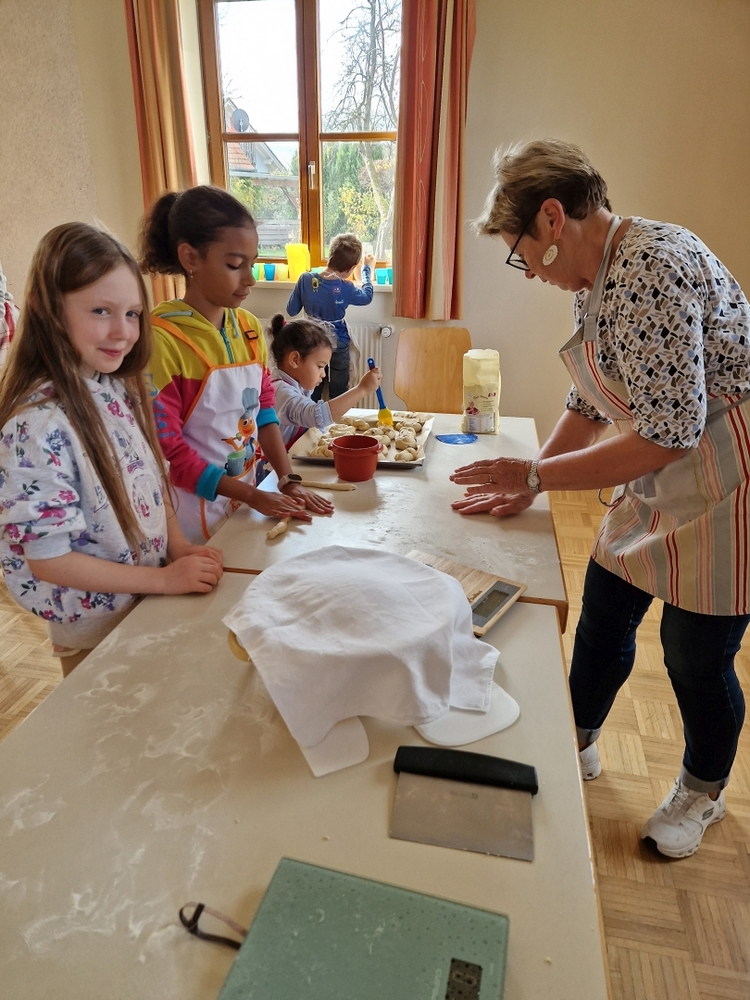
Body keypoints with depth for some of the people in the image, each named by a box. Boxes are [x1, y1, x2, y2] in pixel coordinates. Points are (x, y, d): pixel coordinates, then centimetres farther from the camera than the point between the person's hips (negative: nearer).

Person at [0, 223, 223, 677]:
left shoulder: (122, 388, -5)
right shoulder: (38, 425, -27)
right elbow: (48, 558, -23)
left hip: (154, 604, 7)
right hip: (98, 630, -7)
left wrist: (180, 546, -9)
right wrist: (166, 579, -22)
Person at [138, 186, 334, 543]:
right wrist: (254, 496, -16)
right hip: (194, 510, -6)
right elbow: (167, 452, -18)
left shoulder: (249, 327, 1)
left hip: (245, 498, 6)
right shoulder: (160, 339, -19)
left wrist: (288, 481, -6)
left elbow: (264, 408, 6)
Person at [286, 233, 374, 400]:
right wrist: (367, 269, 16)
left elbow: (291, 310, -6)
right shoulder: (345, 289, -20)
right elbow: (367, 297, 2)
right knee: (338, 396, 14)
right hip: (338, 346, -2)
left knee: (311, 396, 17)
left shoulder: (305, 279, -17)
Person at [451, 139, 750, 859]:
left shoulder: (650, 267, -26)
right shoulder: (597, 278, 5)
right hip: (657, 486, 9)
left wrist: (535, 474, -21)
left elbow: (669, 431, -30)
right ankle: (578, 744, 41)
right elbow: (588, 401, 10)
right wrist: (527, 485, 2)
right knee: (603, 618, 17)